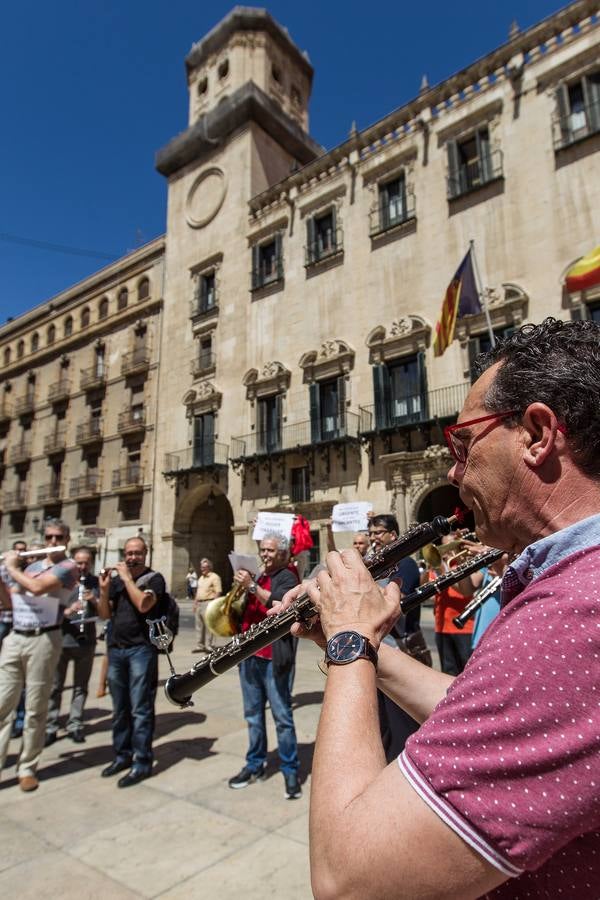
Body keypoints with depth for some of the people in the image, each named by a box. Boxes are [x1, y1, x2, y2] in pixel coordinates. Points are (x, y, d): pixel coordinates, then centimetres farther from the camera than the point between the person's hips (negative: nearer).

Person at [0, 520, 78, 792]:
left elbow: (37, 587, -20)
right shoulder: (32, 566, 16)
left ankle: (27, 768, 16)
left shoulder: (68, 567, -5)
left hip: (43, 640, -5)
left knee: (35, 709, 4)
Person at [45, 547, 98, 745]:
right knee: (55, 686, 6)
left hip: (86, 642, 2)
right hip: (62, 640, -2)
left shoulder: (96, 582, 2)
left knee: (81, 686, 11)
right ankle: (50, 727, 17)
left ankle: (75, 726, 22)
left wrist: (95, 601, -17)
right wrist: (67, 611, -24)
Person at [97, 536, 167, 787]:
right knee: (120, 708, 15)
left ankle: (142, 762, 7)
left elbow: (143, 604, -21)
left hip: (141, 649, -5)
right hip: (115, 649, 6)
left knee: (140, 708, -2)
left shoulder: (154, 578, -4)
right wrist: (104, 589, -5)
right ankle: (122, 754, 29)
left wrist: (127, 577, -13)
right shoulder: (116, 580, 12)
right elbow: (104, 614, 11)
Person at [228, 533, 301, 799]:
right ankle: (255, 764, 29)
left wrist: (252, 586, -24)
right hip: (249, 655, 7)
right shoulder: (258, 577, 16)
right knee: (253, 715, 17)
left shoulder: (287, 576, -5)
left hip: (272, 657, -7)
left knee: (282, 717, 0)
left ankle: (290, 771, 11)